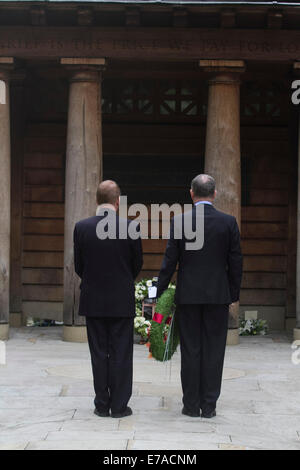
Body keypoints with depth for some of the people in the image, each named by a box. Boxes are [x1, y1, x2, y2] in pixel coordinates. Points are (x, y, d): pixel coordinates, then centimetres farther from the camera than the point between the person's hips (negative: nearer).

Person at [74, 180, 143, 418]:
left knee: (99, 354, 9)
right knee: (120, 354, 5)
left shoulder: (82, 227, -6)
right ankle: (119, 405, 8)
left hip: (93, 300, 2)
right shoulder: (130, 227, -10)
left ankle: (102, 405, 13)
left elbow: (78, 265, 2)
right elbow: (137, 263, 1)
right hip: (122, 300, -2)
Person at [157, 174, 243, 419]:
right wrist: (234, 295, 10)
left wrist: (160, 294, 6)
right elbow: (236, 262, 1)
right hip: (218, 295, 0)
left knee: (190, 350, 6)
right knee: (213, 350, 5)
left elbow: (169, 261, -2)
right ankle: (209, 406, 7)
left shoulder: (179, 221, -4)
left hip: (188, 295, 0)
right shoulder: (228, 222, -2)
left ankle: (191, 405, 9)